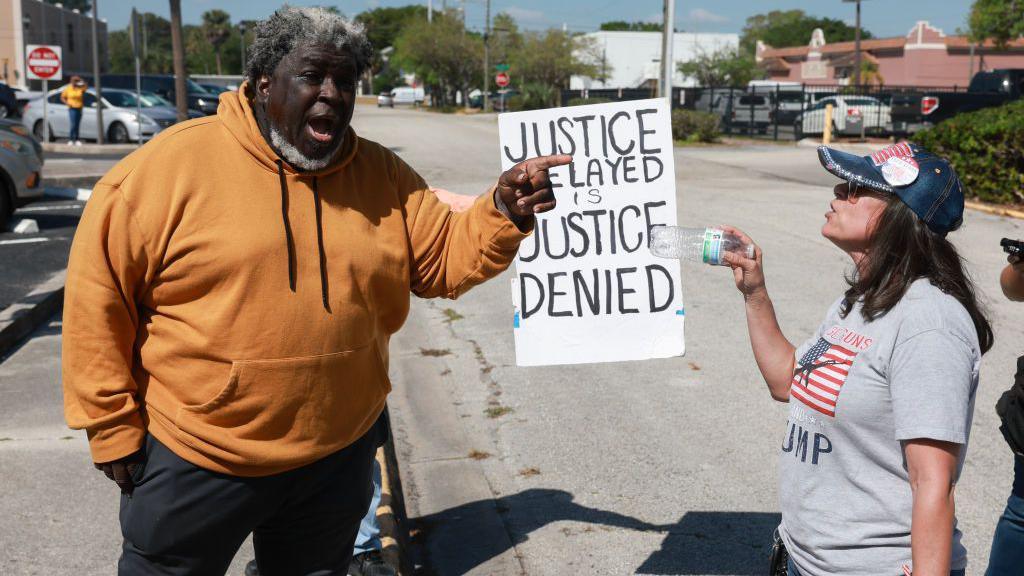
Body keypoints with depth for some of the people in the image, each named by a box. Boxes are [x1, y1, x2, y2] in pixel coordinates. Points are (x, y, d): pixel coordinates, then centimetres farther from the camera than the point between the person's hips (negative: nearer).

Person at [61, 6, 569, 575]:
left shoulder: (382, 175, 0)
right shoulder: (174, 163, -12)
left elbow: (445, 258, 2)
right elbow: (98, 289, -9)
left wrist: (504, 211, -18)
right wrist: (111, 426, -7)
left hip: (336, 457, 3)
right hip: (196, 460, -3)